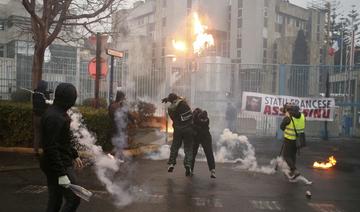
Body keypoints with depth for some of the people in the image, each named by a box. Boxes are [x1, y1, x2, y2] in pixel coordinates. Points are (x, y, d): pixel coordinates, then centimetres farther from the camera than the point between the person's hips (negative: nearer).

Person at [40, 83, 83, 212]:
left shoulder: (60, 113, 11)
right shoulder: (54, 117, -21)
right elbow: (51, 148, -25)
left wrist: (74, 155, 27)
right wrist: (61, 174, -25)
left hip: (64, 162, 10)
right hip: (58, 166, -10)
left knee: (55, 201, 15)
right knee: (73, 199, -5)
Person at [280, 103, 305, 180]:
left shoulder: (288, 118, -18)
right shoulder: (302, 116, 1)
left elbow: (282, 127, -5)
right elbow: (302, 127, 11)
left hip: (289, 139, -7)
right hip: (298, 139, 7)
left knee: (286, 155, 4)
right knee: (293, 154, 21)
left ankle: (295, 171, -7)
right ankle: (292, 171, 30)